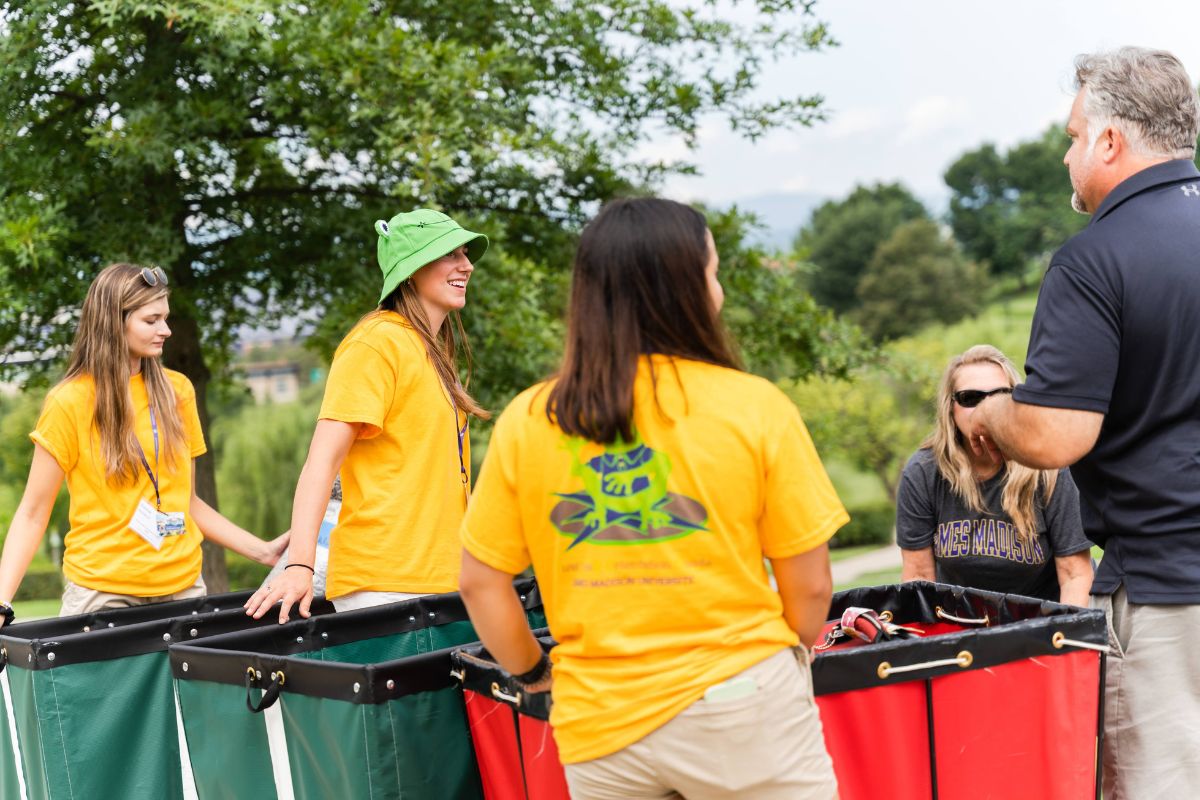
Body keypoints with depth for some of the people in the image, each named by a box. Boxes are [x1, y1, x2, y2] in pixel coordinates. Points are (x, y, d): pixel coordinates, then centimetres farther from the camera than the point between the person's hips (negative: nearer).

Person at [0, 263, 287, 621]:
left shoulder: (177, 391, 7)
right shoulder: (69, 402, -6)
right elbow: (32, 513, -4)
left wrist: (263, 551, 8)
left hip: (182, 584, 4)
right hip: (103, 590, -3)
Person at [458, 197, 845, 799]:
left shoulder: (525, 421, -2)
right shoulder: (755, 406, -8)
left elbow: (480, 581, 2)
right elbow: (810, 586, -4)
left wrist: (534, 673, 17)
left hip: (598, 724, 2)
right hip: (739, 705, -2)